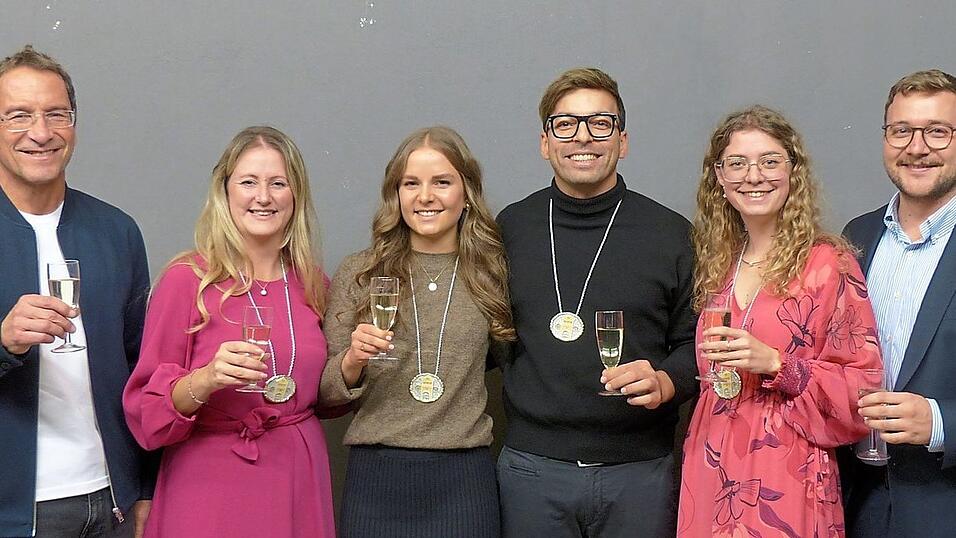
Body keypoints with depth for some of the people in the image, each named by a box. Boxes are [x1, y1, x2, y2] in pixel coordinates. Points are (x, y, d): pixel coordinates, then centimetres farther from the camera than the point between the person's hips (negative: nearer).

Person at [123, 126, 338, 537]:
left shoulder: (312, 286, 4)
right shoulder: (187, 279, -9)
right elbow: (146, 414, -10)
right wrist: (205, 380, -26)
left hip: (300, 481, 4)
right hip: (212, 484, -4)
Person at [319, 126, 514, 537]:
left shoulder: (492, 273, 3)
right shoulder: (358, 273, 1)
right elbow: (325, 395, 2)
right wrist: (352, 362, -15)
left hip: (463, 479, 0)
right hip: (376, 476, 0)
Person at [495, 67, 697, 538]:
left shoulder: (672, 233, 2)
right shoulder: (510, 228, 5)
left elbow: (696, 341, 5)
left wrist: (666, 382, -13)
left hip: (641, 470, 0)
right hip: (532, 469, 1)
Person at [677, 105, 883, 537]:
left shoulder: (829, 263, -8)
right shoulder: (716, 263, 8)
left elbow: (864, 387, -10)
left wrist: (776, 364, -21)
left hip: (784, 483, -5)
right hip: (712, 479, 5)